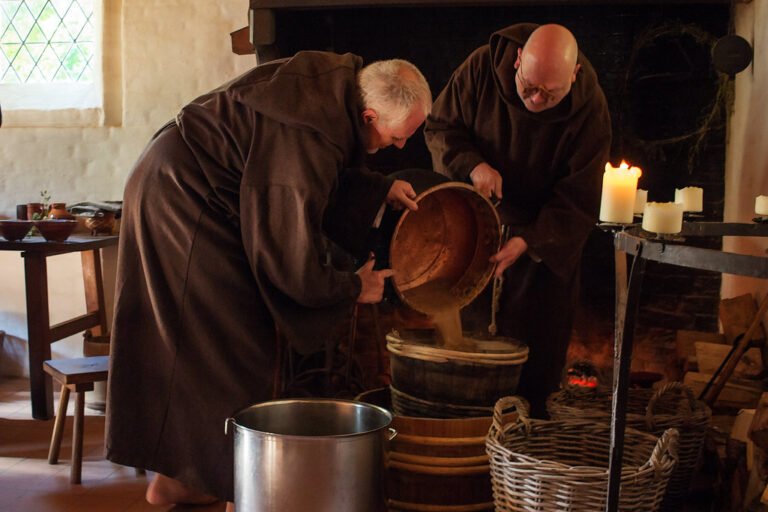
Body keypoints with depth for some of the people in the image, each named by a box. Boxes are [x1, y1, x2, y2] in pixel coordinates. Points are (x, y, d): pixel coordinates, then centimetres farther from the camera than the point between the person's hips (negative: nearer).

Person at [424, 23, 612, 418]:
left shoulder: (590, 109, -24)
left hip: (547, 235, -1)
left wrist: (527, 243, -33)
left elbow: (578, 201, -21)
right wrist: (472, 164, -27)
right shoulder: (483, 67, -21)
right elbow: (439, 126, -8)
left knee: (537, 340, 2)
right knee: (465, 320, 7)